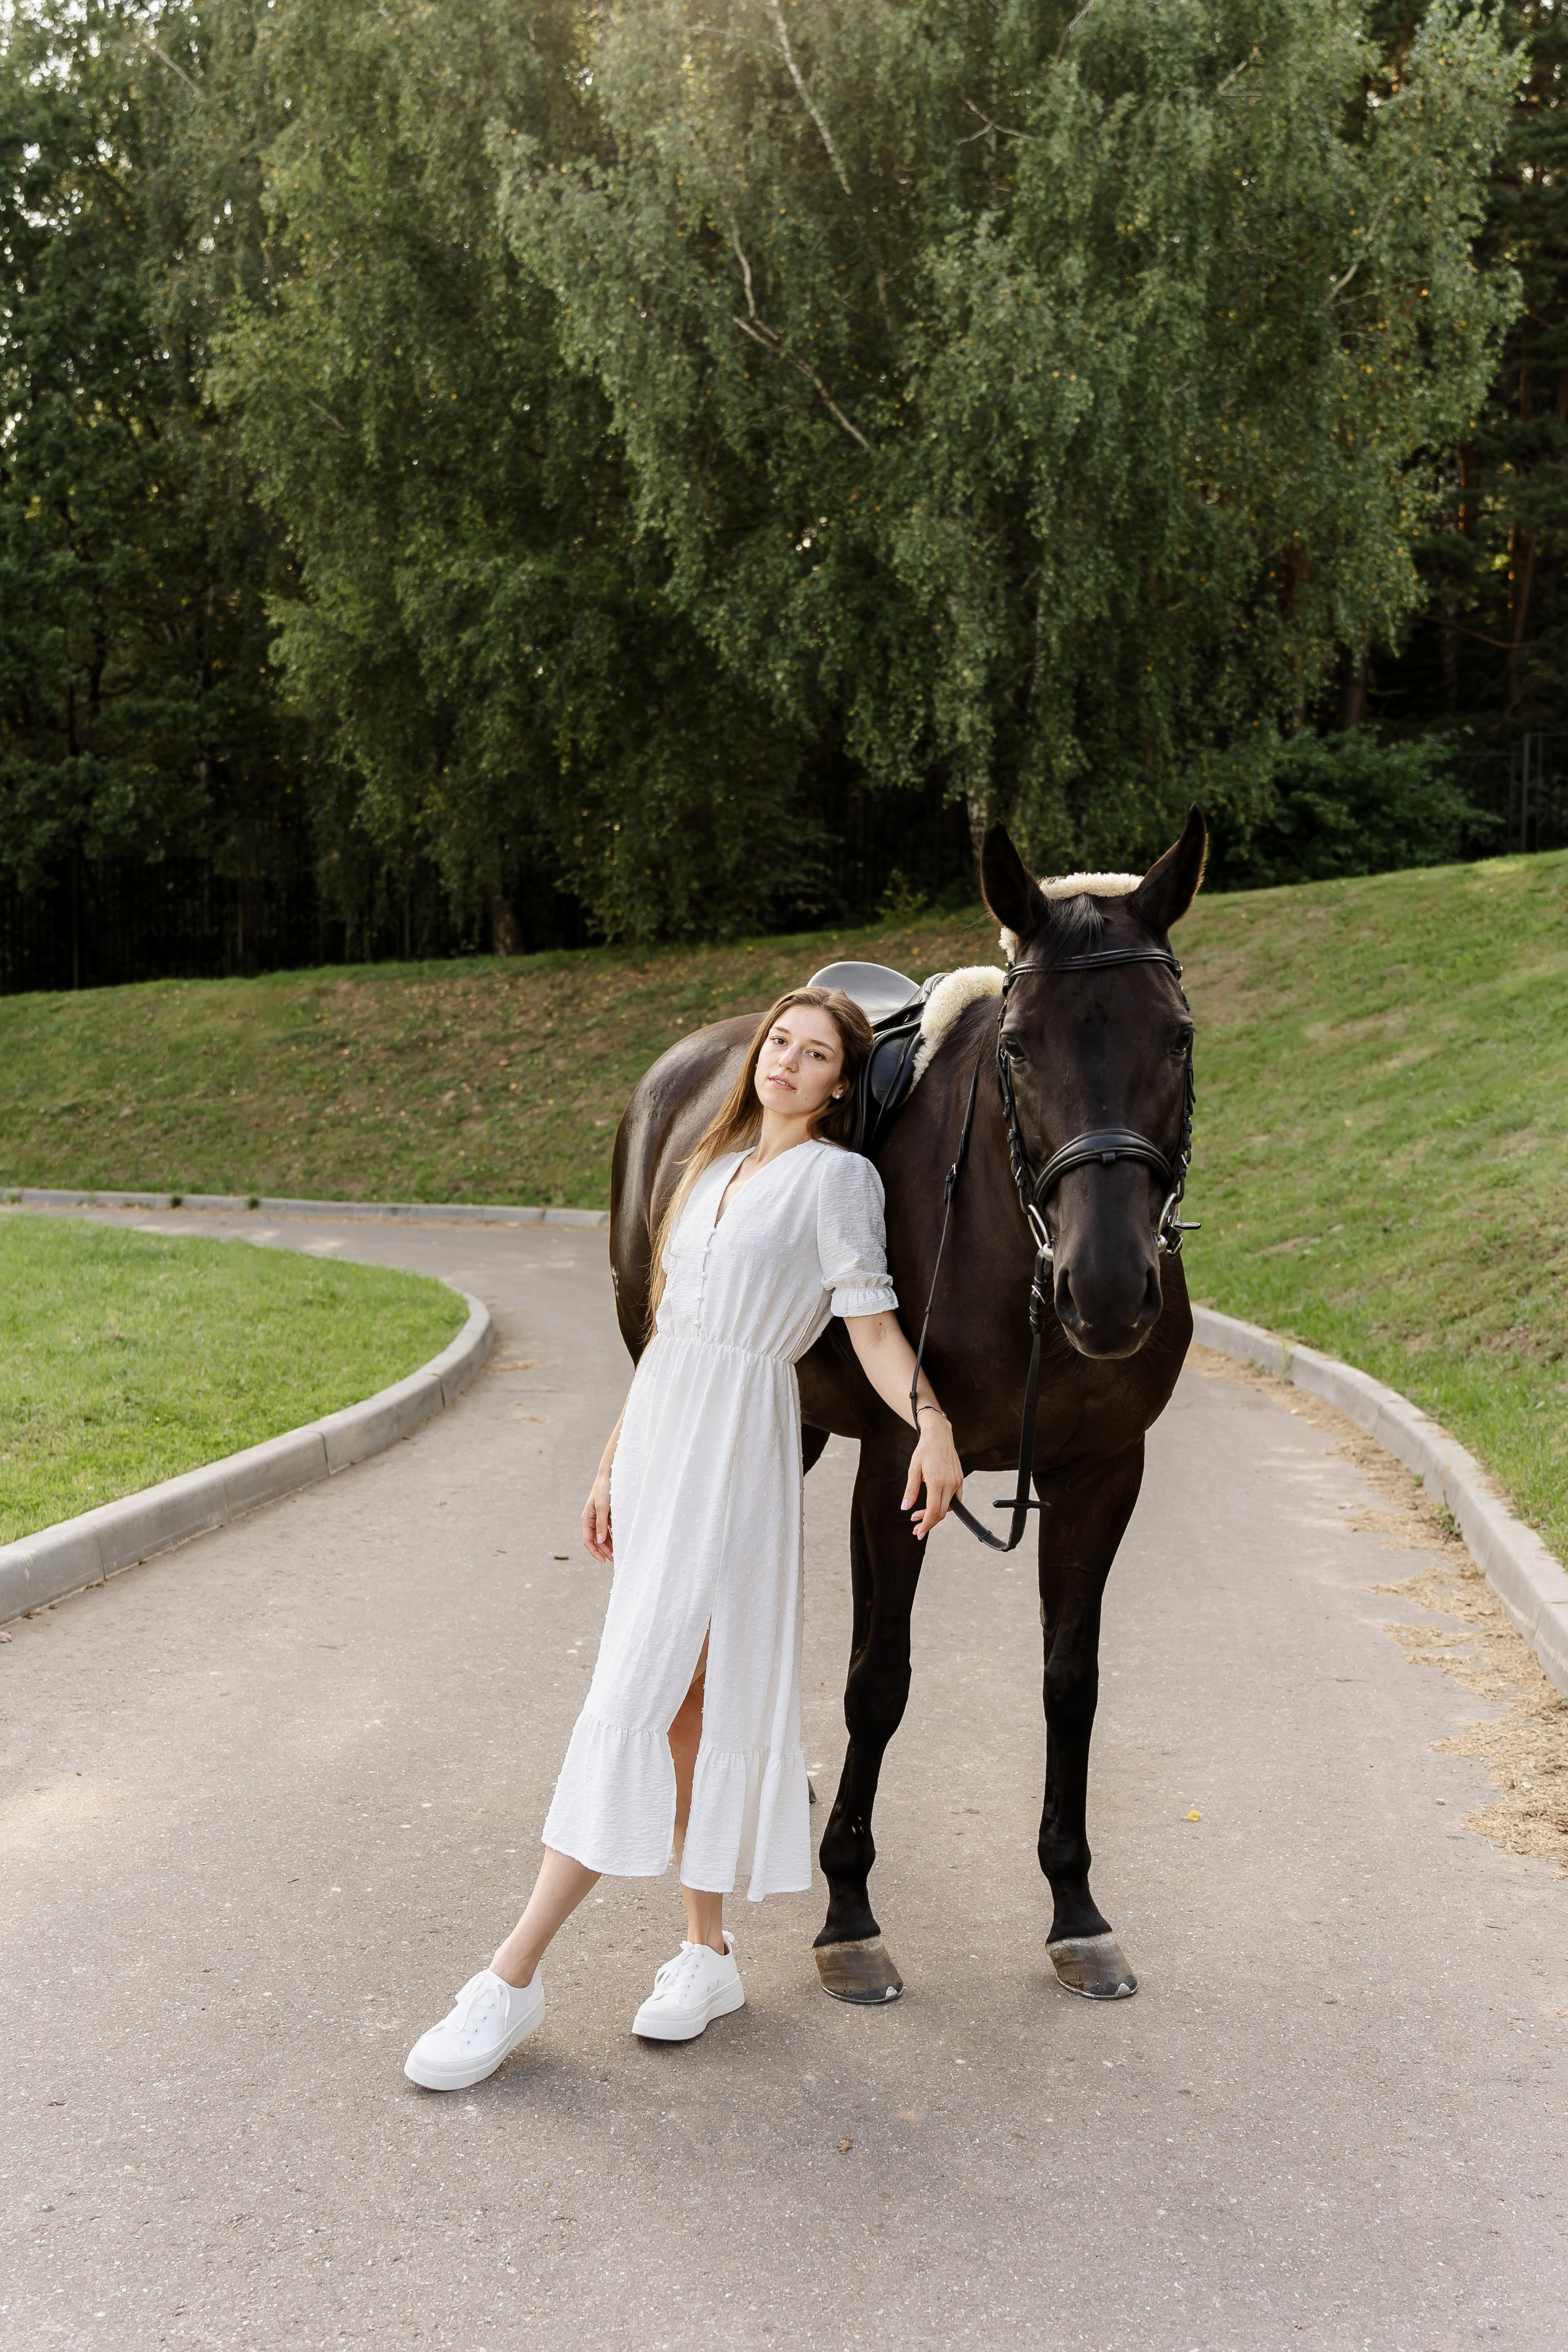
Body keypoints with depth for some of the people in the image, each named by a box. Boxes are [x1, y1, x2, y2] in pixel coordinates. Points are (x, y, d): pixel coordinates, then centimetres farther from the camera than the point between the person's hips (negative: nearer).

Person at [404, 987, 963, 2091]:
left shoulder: (839, 1176, -1)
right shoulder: (715, 1168, 18)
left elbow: (874, 1323, -9)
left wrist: (933, 1425, -27)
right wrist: (612, 1466, 18)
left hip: (736, 1453, -7)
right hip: (658, 1438, 7)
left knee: (632, 1699, -10)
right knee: (685, 1703, 9)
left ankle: (514, 1977, -7)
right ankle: (707, 1951, 19)